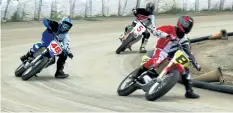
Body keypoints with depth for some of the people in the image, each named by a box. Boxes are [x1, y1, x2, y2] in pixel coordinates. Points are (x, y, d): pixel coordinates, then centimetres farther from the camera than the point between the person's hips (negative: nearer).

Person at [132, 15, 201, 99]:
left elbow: (189, 53, 12)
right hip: (161, 50, -7)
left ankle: (189, 91, 4)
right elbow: (155, 31, -21)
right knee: (156, 61, -40)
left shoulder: (184, 40, 8)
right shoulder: (170, 29, -8)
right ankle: (138, 72, -24)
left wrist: (195, 63, 2)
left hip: (172, 56, 7)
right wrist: (168, 36, -34)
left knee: (185, 70, -2)